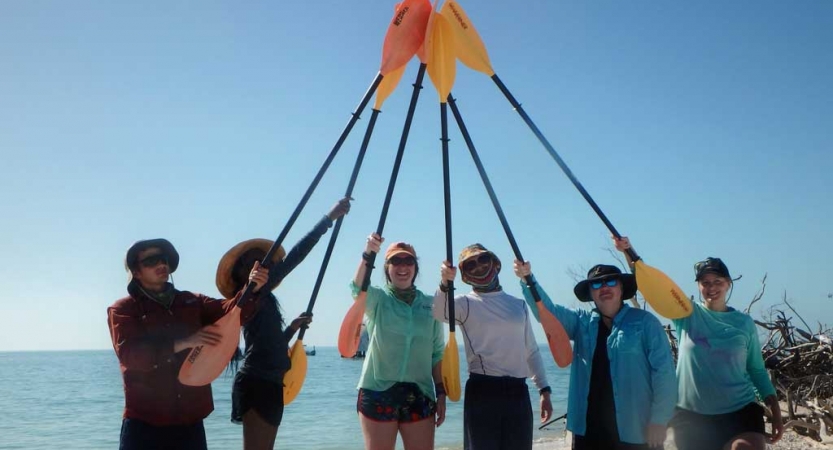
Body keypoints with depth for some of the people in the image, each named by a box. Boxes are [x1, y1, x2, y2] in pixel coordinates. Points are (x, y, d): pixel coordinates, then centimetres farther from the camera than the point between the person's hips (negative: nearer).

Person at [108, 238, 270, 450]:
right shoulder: (123, 309, 1)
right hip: (144, 424, -4)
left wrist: (251, 290, -20)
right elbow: (129, 354, -15)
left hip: (190, 423, 4)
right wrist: (182, 343, -21)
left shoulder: (191, 303, 14)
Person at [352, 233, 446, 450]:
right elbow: (357, 288, -22)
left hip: (419, 394, 2)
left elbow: (437, 353, 12)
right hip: (378, 392, -2)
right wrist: (368, 254, -38)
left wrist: (441, 393, 6)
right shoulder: (377, 299, 2)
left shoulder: (430, 305, 10)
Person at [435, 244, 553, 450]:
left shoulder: (519, 305, 16)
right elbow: (439, 312, -20)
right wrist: (445, 284, -39)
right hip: (482, 390, -4)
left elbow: (532, 351, 20)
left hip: (518, 392, 4)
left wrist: (544, 389, 14)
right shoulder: (465, 303, 2)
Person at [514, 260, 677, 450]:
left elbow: (663, 370, -4)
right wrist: (527, 278, -11)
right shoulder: (581, 321, 12)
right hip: (587, 429, 4)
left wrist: (659, 420, -9)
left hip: (632, 431, -3)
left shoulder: (644, 322, 0)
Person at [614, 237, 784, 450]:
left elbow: (757, 370, 11)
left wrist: (775, 408, 2)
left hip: (740, 413, 0)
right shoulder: (687, 313, 0)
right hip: (691, 415, 0)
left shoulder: (744, 323, 4)